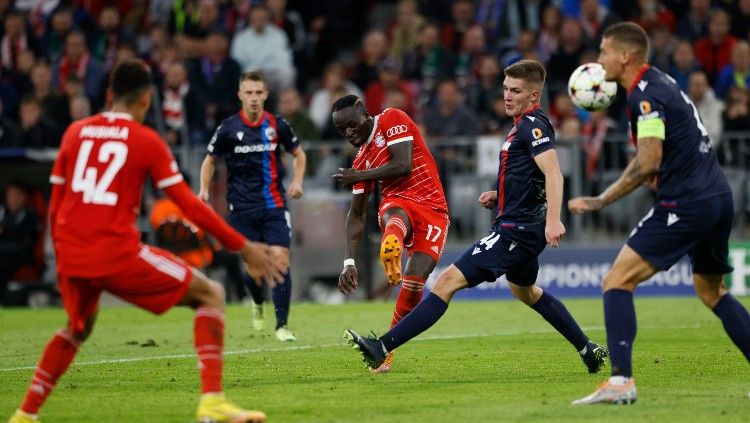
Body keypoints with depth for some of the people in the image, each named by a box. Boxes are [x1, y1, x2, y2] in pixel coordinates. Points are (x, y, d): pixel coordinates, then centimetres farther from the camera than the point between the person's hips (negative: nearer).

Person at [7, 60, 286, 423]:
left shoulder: (75, 132, 13)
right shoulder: (147, 141, 1)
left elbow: (55, 205, 16)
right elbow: (189, 206, -2)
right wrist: (244, 248, 2)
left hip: (71, 256, 5)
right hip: (118, 254, -5)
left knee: (78, 328, 34)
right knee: (210, 295, 7)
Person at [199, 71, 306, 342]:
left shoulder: (277, 125, 0)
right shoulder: (228, 128, -2)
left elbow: (298, 153, 15)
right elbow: (211, 160, 11)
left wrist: (298, 181, -1)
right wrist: (204, 190, -3)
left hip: (274, 205, 0)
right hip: (242, 206, 0)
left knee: (280, 259, -13)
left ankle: (282, 325, -7)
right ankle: (258, 304, 36)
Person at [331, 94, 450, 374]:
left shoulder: (392, 120, 4)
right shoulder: (362, 160, 20)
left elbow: (403, 165, -10)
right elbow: (356, 214, 21)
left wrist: (358, 177, -1)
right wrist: (349, 262, 12)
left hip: (432, 209, -3)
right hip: (398, 203, 3)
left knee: (414, 282, -18)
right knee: (393, 216, -38)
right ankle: (390, 249, -77)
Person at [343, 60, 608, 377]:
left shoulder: (533, 125, -15)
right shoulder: (524, 125, 15)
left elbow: (553, 173, -29)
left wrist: (553, 219, -41)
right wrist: (500, 196, 13)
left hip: (515, 232, -11)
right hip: (524, 228, 11)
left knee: (448, 280, -16)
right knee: (526, 292, 34)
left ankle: (383, 347, -21)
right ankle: (588, 350, 40)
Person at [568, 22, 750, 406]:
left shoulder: (646, 94, -12)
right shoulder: (661, 82, 16)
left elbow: (648, 162, -21)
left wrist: (601, 201, -17)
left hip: (686, 203, -10)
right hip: (718, 196, 10)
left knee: (617, 282, -8)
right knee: (711, 291, 25)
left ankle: (620, 381, -18)